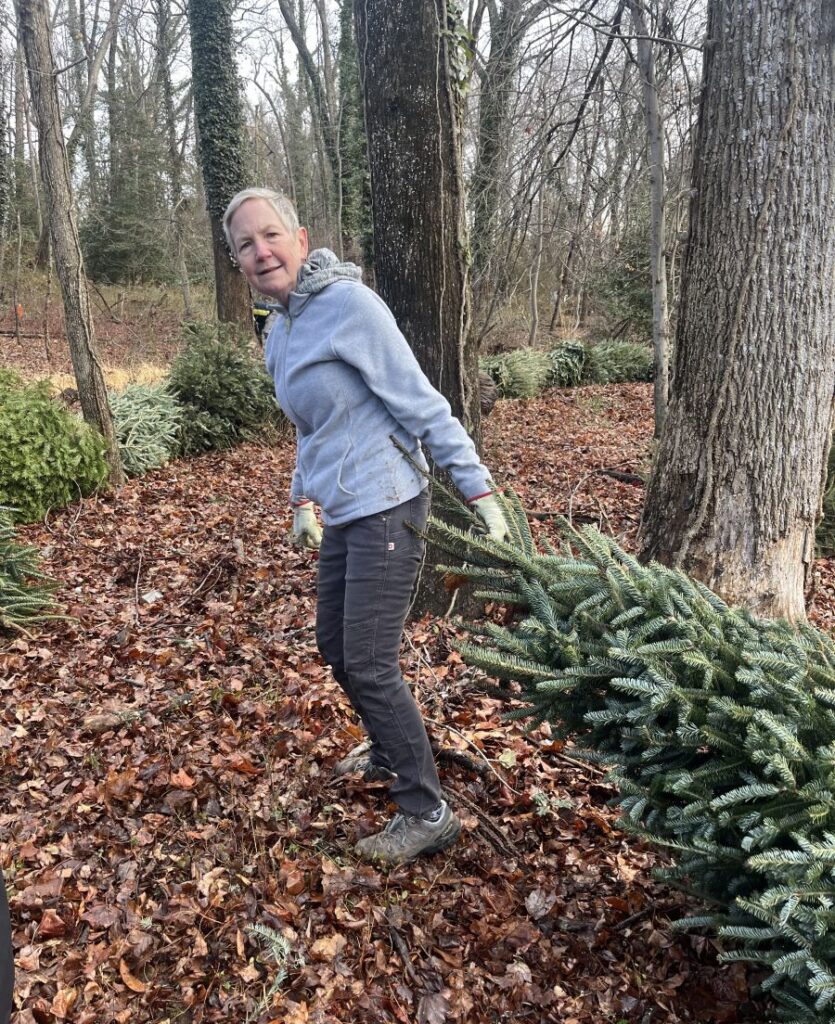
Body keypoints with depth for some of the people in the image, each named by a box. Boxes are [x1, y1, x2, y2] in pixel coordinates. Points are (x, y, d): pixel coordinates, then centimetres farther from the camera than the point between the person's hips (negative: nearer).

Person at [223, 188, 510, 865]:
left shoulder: (349, 304, -14)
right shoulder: (279, 338, 12)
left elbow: (422, 406, -16)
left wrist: (481, 493, -16)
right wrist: (303, 500, 29)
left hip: (384, 510, -9)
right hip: (342, 514, 9)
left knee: (370, 666, -7)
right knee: (336, 648, 18)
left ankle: (427, 815, 9)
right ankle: (390, 755, 41)